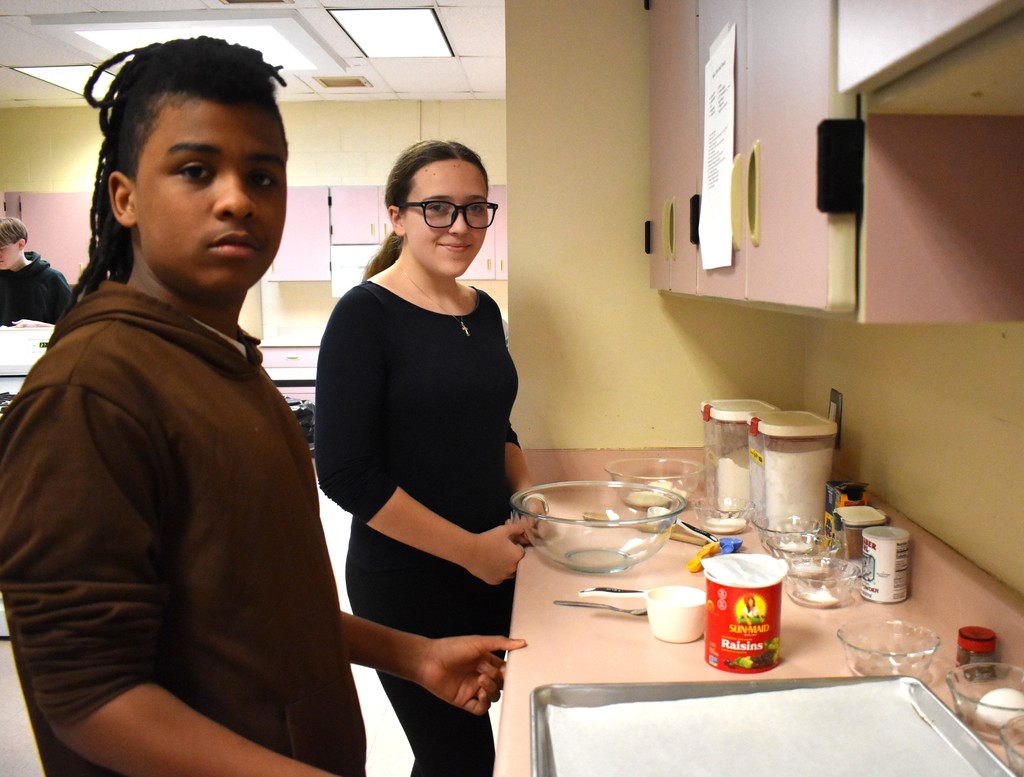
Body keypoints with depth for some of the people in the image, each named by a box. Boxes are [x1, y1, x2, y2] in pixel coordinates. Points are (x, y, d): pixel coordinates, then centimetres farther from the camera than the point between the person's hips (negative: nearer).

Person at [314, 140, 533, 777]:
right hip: (405, 580, -6)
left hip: (491, 569, 6)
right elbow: (346, 472, -18)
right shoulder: (366, 313, -14)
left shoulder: (484, 311, 7)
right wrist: (469, 548, -15)